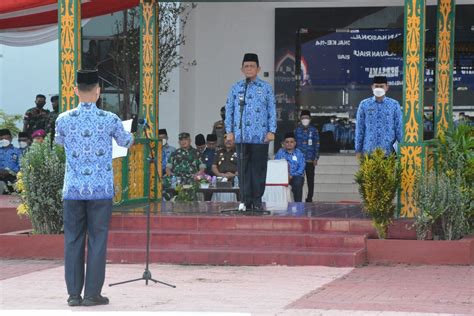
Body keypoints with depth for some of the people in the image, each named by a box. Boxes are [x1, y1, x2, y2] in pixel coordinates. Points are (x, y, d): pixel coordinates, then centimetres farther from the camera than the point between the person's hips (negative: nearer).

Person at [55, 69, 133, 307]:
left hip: (73, 189, 2)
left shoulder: (64, 120, -2)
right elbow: (126, 142, 15)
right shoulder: (110, 120, -6)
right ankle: (92, 293, 3)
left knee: (73, 240, 8)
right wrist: (131, 137, 39)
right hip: (101, 189, -2)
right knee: (97, 240, 4)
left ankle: (74, 293, 8)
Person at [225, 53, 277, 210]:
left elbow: (272, 110, 5)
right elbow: (229, 110, 11)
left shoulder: (266, 88, 5)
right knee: (243, 168, 2)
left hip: (260, 136, -2)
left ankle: (257, 200, 7)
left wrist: (271, 131, -3)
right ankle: (246, 199, 7)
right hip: (241, 136, 2)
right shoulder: (236, 88, 9)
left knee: (258, 168, 1)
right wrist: (229, 131, 4)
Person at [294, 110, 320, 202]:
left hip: (310, 160, -1)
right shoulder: (297, 130, 8)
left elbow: (317, 145, 4)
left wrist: (316, 158, -3)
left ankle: (309, 198, 7)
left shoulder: (314, 130, 4)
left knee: (310, 180, 1)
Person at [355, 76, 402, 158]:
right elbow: (359, 129, 8)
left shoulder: (394, 105, 6)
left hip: (388, 151, 0)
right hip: (368, 151, 0)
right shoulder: (364, 104, 6)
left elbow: (399, 127, 7)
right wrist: (358, 150, 4)